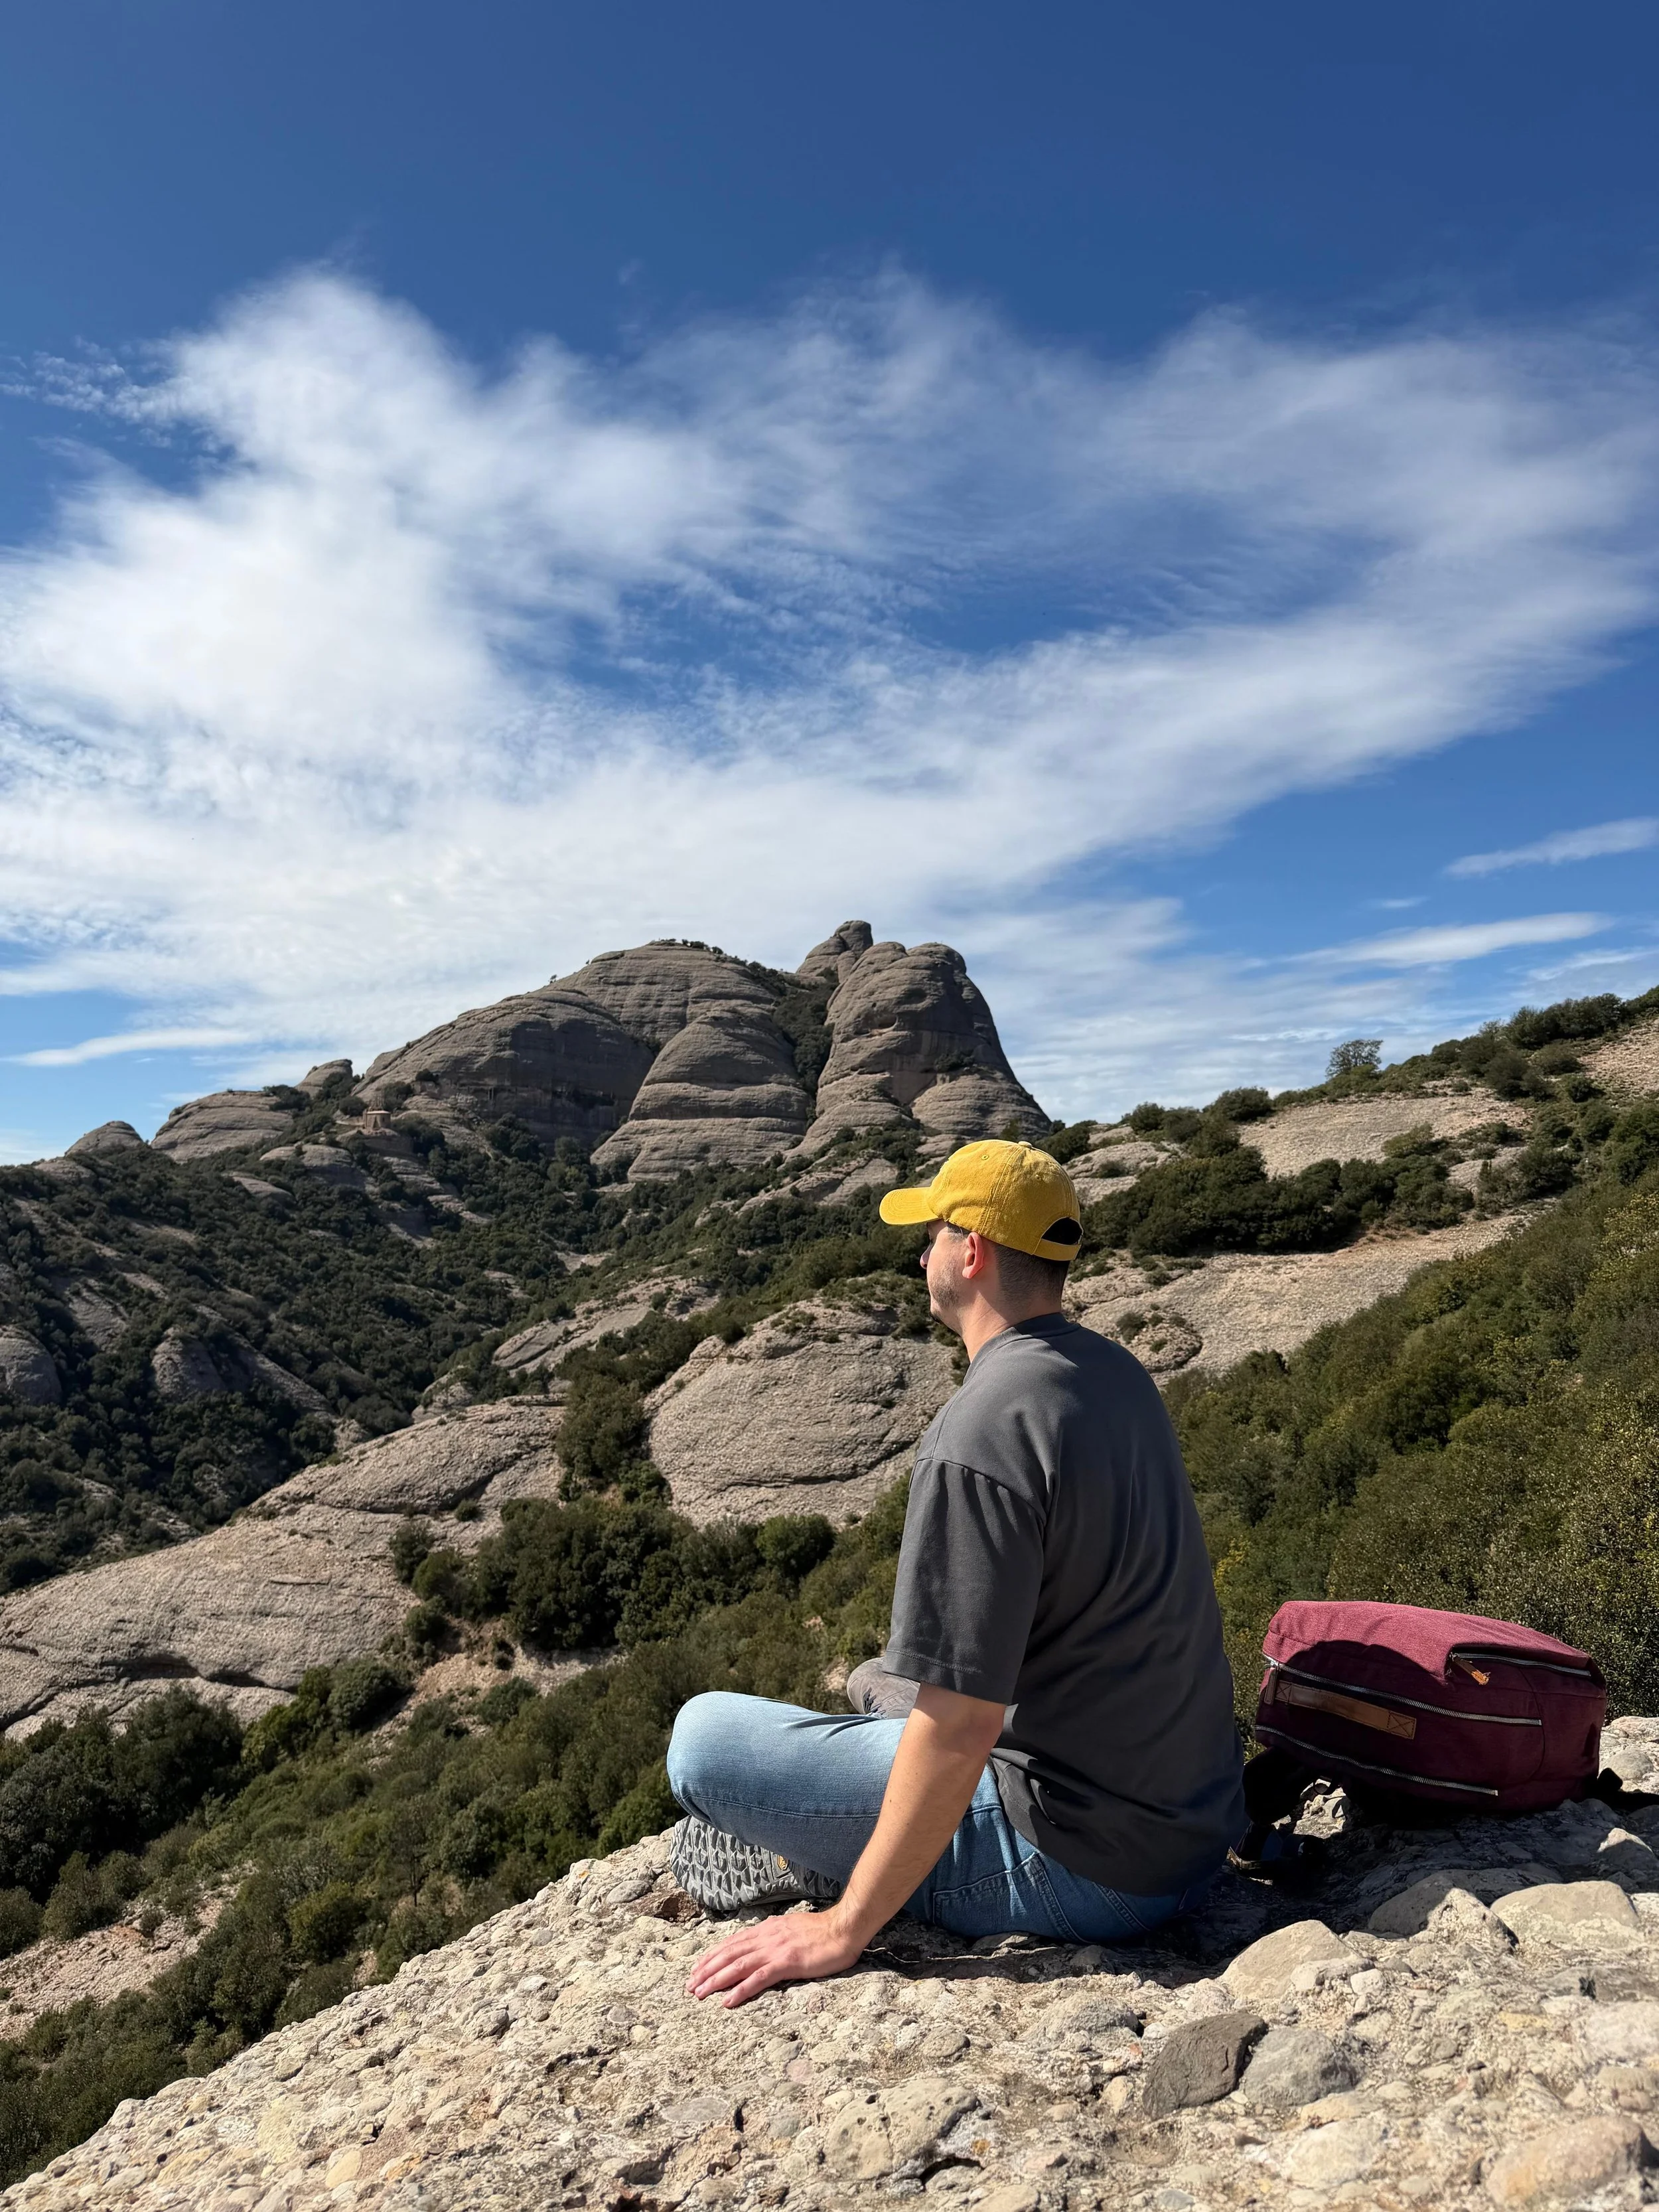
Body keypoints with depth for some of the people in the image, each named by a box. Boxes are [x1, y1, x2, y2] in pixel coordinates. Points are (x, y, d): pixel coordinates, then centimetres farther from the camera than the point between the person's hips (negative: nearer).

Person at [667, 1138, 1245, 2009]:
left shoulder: (977, 1440, -26)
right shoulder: (1118, 1374, 3)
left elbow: (961, 1726, -27)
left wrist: (843, 1932, -15)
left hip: (1087, 1867, -9)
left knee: (705, 1736, -6)